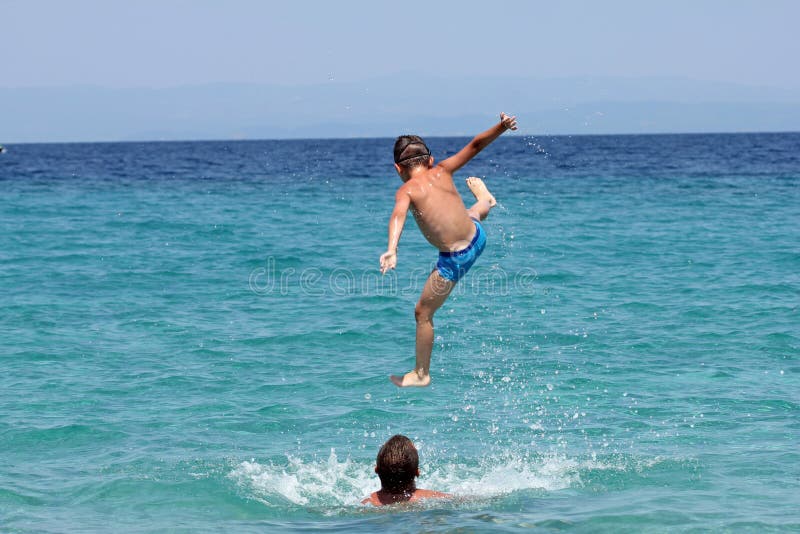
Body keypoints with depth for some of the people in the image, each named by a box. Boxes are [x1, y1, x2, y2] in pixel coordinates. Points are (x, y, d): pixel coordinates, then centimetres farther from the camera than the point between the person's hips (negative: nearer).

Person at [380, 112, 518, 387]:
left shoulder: (407, 190, -15)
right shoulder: (442, 171, 0)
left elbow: (398, 215, -35)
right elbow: (475, 145, 4)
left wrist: (391, 250, -49)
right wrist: (501, 127, 10)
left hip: (454, 260, -5)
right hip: (477, 238, 5)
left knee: (423, 313, 12)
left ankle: (421, 374, 22)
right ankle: (485, 201, 77)